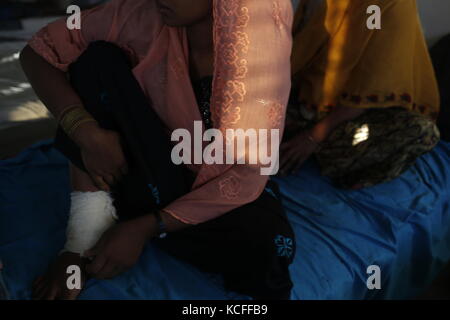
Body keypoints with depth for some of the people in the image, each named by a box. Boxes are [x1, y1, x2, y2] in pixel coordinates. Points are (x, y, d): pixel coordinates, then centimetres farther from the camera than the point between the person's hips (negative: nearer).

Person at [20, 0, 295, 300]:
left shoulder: (261, 49, -22)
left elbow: (248, 176, -22)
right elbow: (38, 52, -11)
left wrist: (146, 227, -27)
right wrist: (86, 132, -28)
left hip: (220, 186, -1)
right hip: (150, 168, 2)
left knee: (270, 247, -33)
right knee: (97, 58, -18)